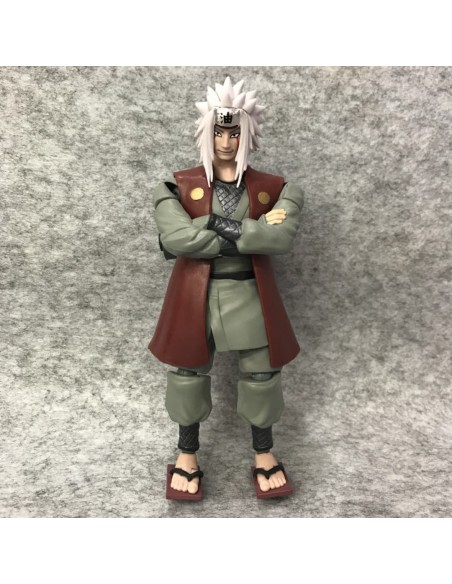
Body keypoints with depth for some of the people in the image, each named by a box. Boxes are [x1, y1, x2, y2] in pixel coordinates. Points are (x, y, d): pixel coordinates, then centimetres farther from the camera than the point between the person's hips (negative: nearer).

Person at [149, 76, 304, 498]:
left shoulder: (273, 190, 0)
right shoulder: (178, 187, -3)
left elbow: (282, 238, -18)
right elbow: (176, 239, -20)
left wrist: (217, 225, -21)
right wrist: (253, 230, -18)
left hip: (250, 297, 1)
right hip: (194, 298, 0)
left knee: (261, 378, 12)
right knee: (188, 377, 12)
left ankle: (264, 455, 38)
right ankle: (187, 456, 38)